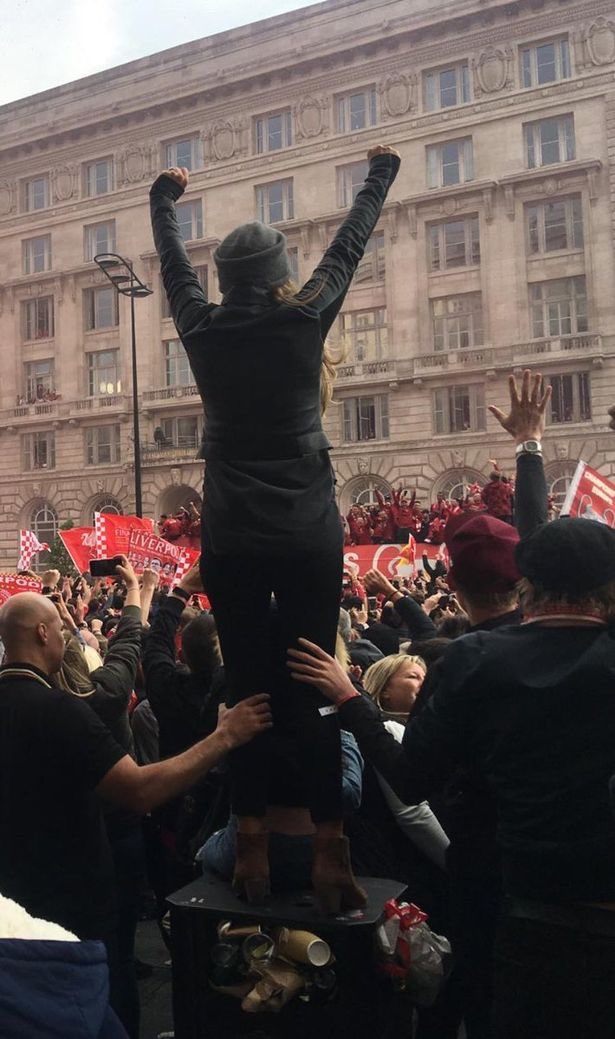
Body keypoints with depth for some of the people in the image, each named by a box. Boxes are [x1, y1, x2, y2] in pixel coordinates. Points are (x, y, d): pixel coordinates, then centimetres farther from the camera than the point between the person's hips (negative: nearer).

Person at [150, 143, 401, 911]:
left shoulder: (204, 331, 5)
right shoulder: (306, 320, 1)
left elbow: (172, 263, 24)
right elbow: (350, 244, 16)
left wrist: (163, 198, 42)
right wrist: (380, 174, 32)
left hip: (230, 541, 2)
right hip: (308, 535, -1)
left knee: (246, 691, 5)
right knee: (316, 690, 0)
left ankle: (251, 848, 8)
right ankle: (329, 852, 2)